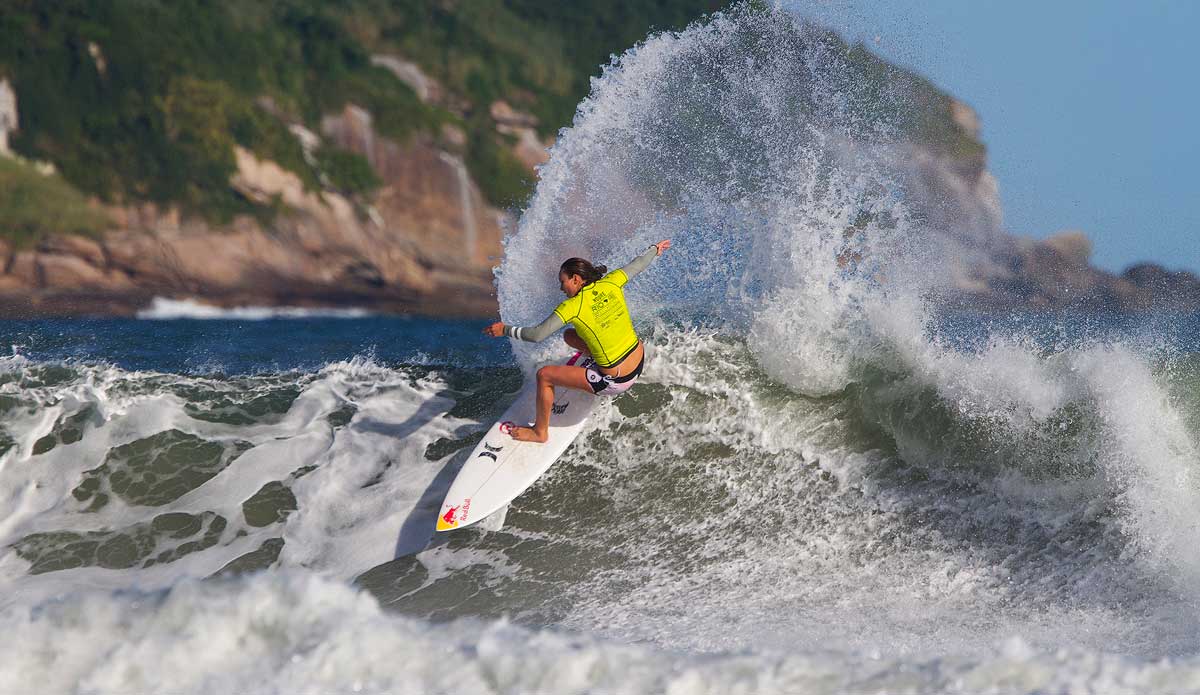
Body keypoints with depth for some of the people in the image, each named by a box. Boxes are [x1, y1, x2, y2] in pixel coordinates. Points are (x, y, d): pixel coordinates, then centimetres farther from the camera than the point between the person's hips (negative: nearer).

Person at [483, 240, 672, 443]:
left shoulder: (573, 306, -20)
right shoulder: (611, 283, -5)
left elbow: (537, 335, -23)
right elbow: (637, 265, 13)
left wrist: (506, 330, -9)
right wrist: (655, 250, 33)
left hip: (615, 382, -7)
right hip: (640, 363, 7)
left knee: (544, 376, 4)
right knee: (569, 335, 21)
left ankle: (540, 432, 20)